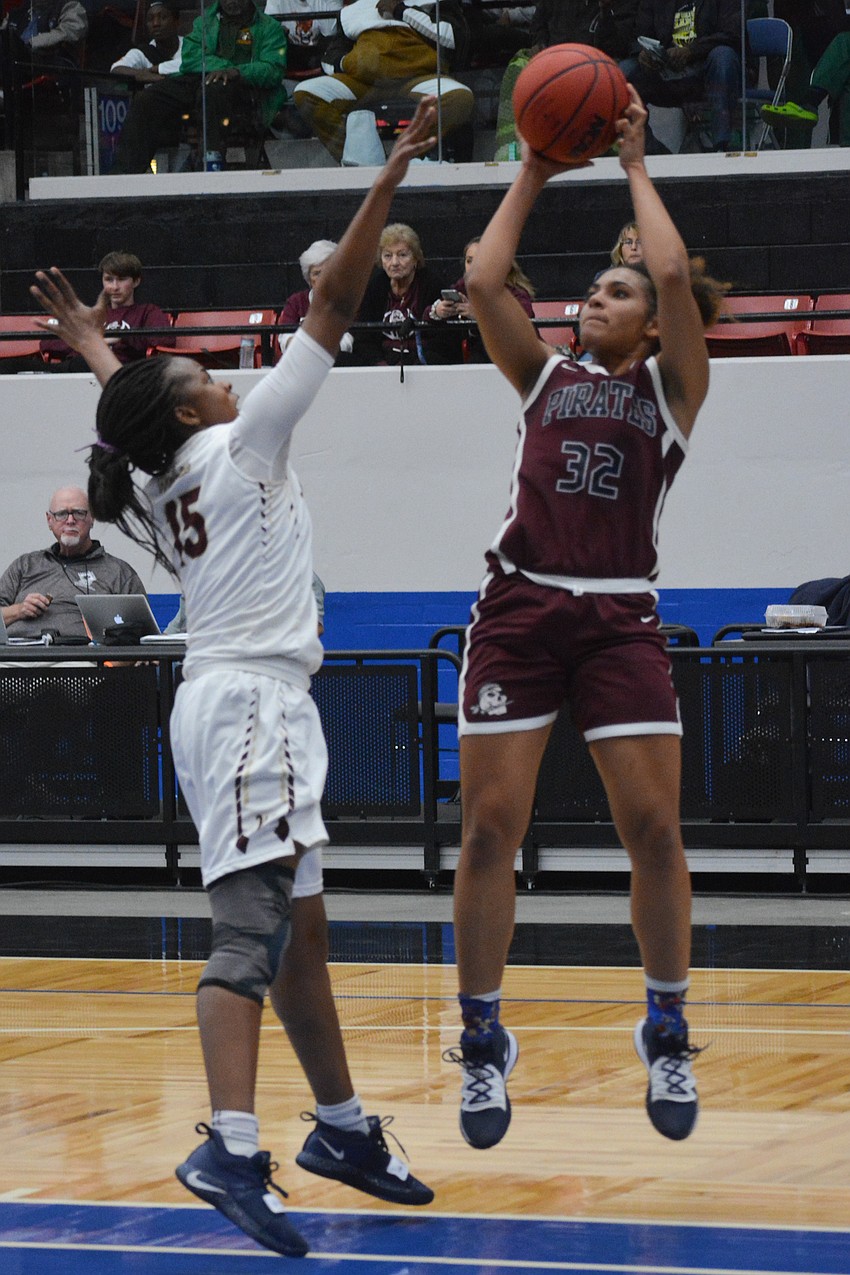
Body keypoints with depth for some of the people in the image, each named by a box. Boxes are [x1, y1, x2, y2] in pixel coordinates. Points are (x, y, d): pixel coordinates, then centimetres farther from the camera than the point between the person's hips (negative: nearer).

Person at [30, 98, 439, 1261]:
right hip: (251, 700, -10)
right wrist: (390, 179, -4)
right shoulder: (237, 444, -4)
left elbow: (132, 413, 41)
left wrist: (92, 343, 56)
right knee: (252, 928, -21)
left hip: (223, 701, 10)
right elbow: (333, 303, -6)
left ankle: (344, 1128, 25)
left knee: (298, 928, 17)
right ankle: (231, 1150, -33)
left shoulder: (155, 490, 16)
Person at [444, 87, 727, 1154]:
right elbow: (484, 283, 6)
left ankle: (667, 1036, 10)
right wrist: (530, 177, 12)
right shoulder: (544, 379, 19)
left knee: (652, 827, -7)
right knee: (489, 828, -4)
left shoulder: (670, 386, 12)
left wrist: (634, 166, 7)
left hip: (619, 617, -2)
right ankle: (482, 1045, 6)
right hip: (519, 609, 2)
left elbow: (676, 274, -3)